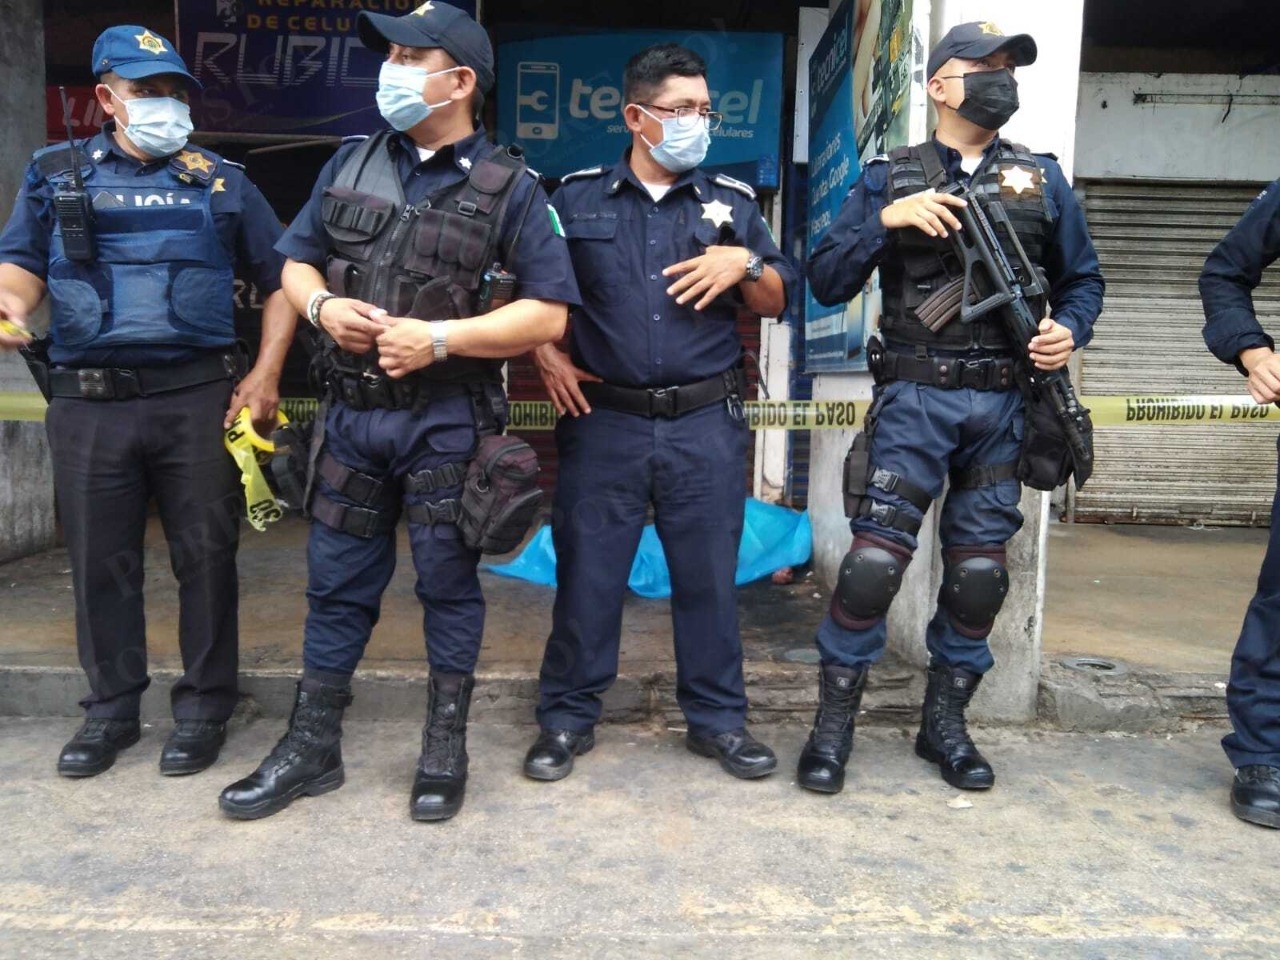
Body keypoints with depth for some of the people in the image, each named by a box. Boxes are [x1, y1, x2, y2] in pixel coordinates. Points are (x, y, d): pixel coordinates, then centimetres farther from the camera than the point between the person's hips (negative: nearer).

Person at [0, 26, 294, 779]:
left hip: (199, 398, -1)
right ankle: (112, 708, 24)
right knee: (101, 562, 8)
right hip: (88, 402, 2)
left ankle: (204, 706, 17)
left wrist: (266, 374, -1)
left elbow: (281, 277, 9)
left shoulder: (222, 181, 10)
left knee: (206, 555, 3)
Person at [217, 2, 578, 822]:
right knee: (337, 582, 11)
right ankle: (312, 746, 27)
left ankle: (445, 750, 23)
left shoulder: (509, 189, -4)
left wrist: (439, 338, -19)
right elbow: (299, 260, 17)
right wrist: (323, 306, -7)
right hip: (354, 413, 5)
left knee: (448, 584, 6)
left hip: (450, 422, -4)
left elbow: (549, 315, -10)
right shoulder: (352, 163, 10)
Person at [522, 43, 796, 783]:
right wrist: (544, 349, 0)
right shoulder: (576, 199, 7)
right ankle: (568, 717, 21)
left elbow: (777, 303, 11)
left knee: (709, 576, 7)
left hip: (707, 423, 1)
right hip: (604, 421, -1)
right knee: (586, 573, 5)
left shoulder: (733, 202, 11)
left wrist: (746, 263, -8)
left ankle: (718, 718, 23)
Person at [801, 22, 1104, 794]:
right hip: (915, 399, -3)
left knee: (980, 570, 7)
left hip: (1003, 405, 3)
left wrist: (1071, 329, -4)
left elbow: (1082, 278, 17)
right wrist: (888, 219, -15)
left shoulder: (1042, 178, 12)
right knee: (875, 559, -9)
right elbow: (827, 282, -2)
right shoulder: (890, 177, 5)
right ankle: (835, 722, 7)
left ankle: (946, 721, 24)